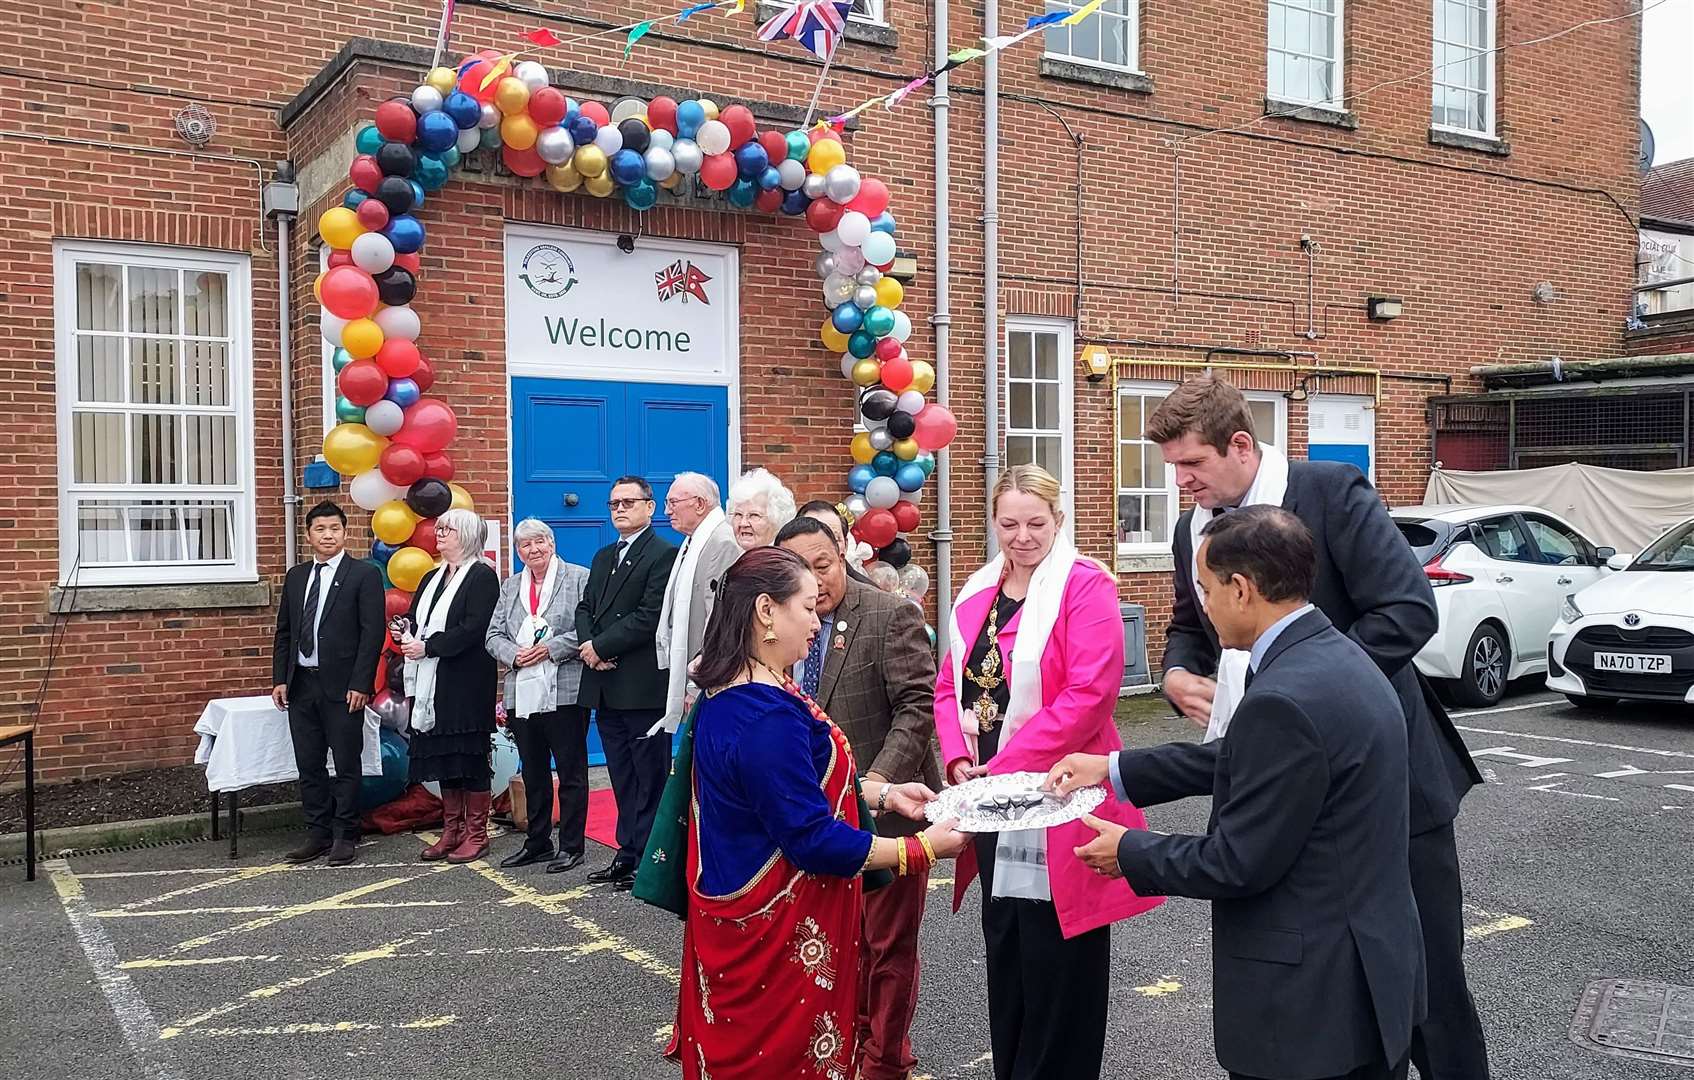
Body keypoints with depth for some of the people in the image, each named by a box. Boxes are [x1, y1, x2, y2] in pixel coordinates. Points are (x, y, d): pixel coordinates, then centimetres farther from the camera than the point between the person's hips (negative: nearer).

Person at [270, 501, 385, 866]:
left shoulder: (364, 575, -4)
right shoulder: (295, 576, 13)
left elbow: (372, 633, -9)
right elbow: (284, 631, 16)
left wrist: (360, 684, -14)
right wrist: (280, 679, 7)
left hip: (342, 687, -5)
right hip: (301, 684, 6)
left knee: (346, 764, 2)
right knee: (308, 765, 10)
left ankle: (345, 836, 12)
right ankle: (318, 833, 20)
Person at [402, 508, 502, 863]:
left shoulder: (482, 576, -6)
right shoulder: (431, 578, 19)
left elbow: (473, 629, -17)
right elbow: (415, 621, 20)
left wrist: (427, 647, -17)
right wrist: (406, 636, -3)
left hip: (467, 683, -7)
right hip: (432, 684, 8)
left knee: (470, 757, -2)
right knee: (443, 758, 10)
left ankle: (476, 834, 5)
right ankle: (451, 831, 18)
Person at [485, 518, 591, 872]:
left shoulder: (580, 578, -2)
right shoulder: (510, 587, 16)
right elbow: (494, 636, 13)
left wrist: (551, 649, -17)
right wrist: (514, 654, -7)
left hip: (564, 693, -6)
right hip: (521, 694, 6)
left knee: (570, 772, 1)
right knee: (533, 774, 15)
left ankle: (571, 846, 10)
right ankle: (537, 843, 25)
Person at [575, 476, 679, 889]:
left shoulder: (664, 554, -8)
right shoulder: (604, 557, 19)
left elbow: (651, 616, -16)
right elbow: (585, 607, 16)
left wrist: (601, 646, -13)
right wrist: (589, 645, -4)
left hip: (643, 686, -8)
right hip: (606, 687, 8)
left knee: (649, 779, 0)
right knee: (622, 778, 14)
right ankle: (627, 853, 22)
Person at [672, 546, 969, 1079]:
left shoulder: (730, 695, 4)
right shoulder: (767, 718, -28)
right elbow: (815, 840, -26)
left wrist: (883, 794, 7)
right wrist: (924, 849, -19)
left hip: (740, 915, 10)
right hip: (779, 932, -10)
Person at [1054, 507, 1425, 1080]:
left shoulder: (1284, 700, -27)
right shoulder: (1337, 656, 4)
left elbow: (1239, 862, -22)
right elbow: (1240, 761, 14)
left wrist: (1130, 852, -6)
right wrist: (1114, 769, 13)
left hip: (1311, 1000, -9)